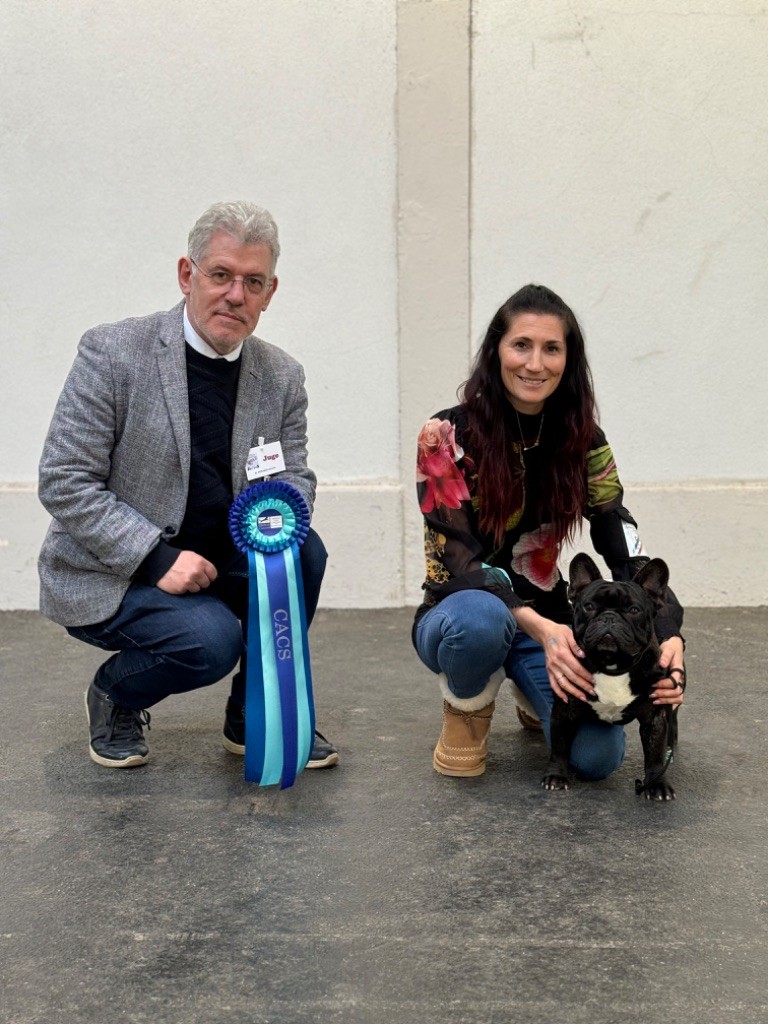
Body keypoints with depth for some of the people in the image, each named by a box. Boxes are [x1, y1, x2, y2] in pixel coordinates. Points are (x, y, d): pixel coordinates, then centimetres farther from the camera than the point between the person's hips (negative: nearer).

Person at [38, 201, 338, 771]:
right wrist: (158, 557, -24)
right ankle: (115, 696, 7)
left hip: (216, 563, 5)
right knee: (210, 640, -29)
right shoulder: (112, 354, -14)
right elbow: (63, 483, -16)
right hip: (106, 576, -5)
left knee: (303, 550, -20)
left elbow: (295, 478, 5)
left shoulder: (282, 377, 1)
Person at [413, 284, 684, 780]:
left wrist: (669, 635, -27)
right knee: (479, 619, -40)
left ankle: (535, 695, 18)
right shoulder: (448, 436, -14)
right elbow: (456, 559, -20)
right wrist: (538, 627, -34)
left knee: (597, 756, -18)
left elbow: (625, 549, -9)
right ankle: (467, 710, -4)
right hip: (462, 616, -3)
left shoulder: (584, 442, -3)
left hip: (548, 622, 3)